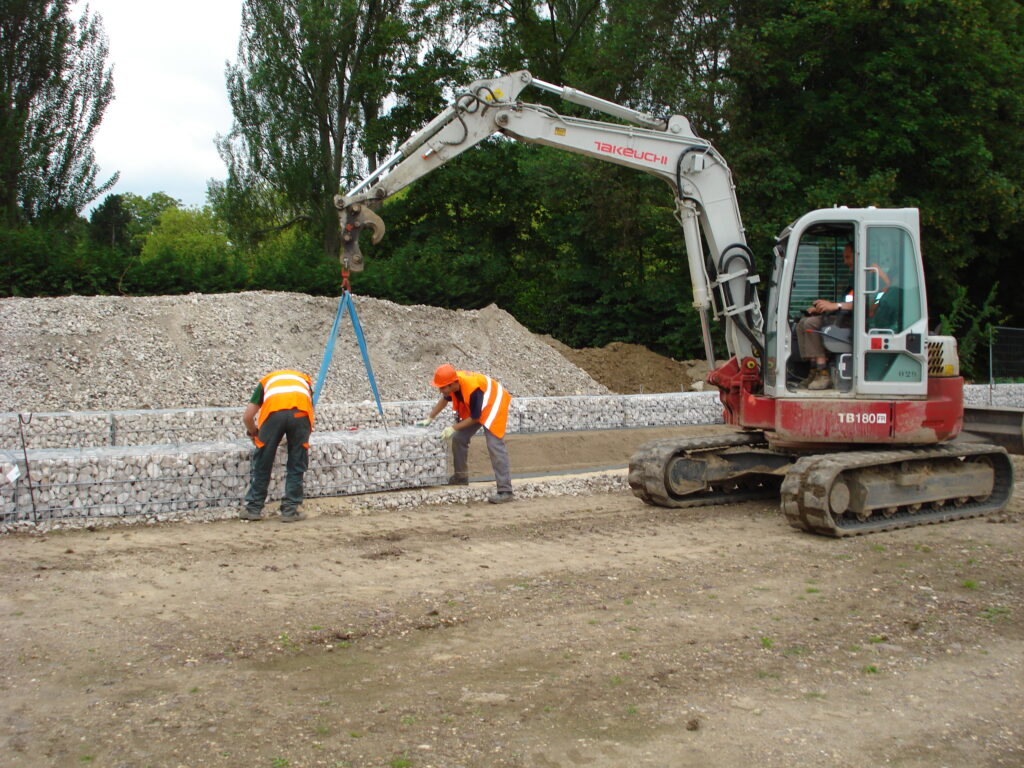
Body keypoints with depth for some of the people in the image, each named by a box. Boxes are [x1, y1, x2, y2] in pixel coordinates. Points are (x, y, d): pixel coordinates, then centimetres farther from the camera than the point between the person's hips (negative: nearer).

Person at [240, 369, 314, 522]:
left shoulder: (266, 380, 36)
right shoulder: (305, 380, 40)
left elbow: (247, 417, 28)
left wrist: (254, 433, 47)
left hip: (273, 412, -1)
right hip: (300, 412, 1)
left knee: (262, 464, 12)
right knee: (296, 466, 12)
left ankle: (254, 508, 20)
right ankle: (290, 510, 14)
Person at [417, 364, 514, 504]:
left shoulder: (472, 389, -38)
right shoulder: (453, 382, -16)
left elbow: (475, 417, -25)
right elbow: (445, 399, 7)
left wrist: (454, 428, -24)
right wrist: (430, 419, 5)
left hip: (493, 405, -8)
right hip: (472, 407, 8)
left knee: (495, 446, -18)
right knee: (459, 439, 5)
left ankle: (505, 491, -20)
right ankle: (461, 477, 23)